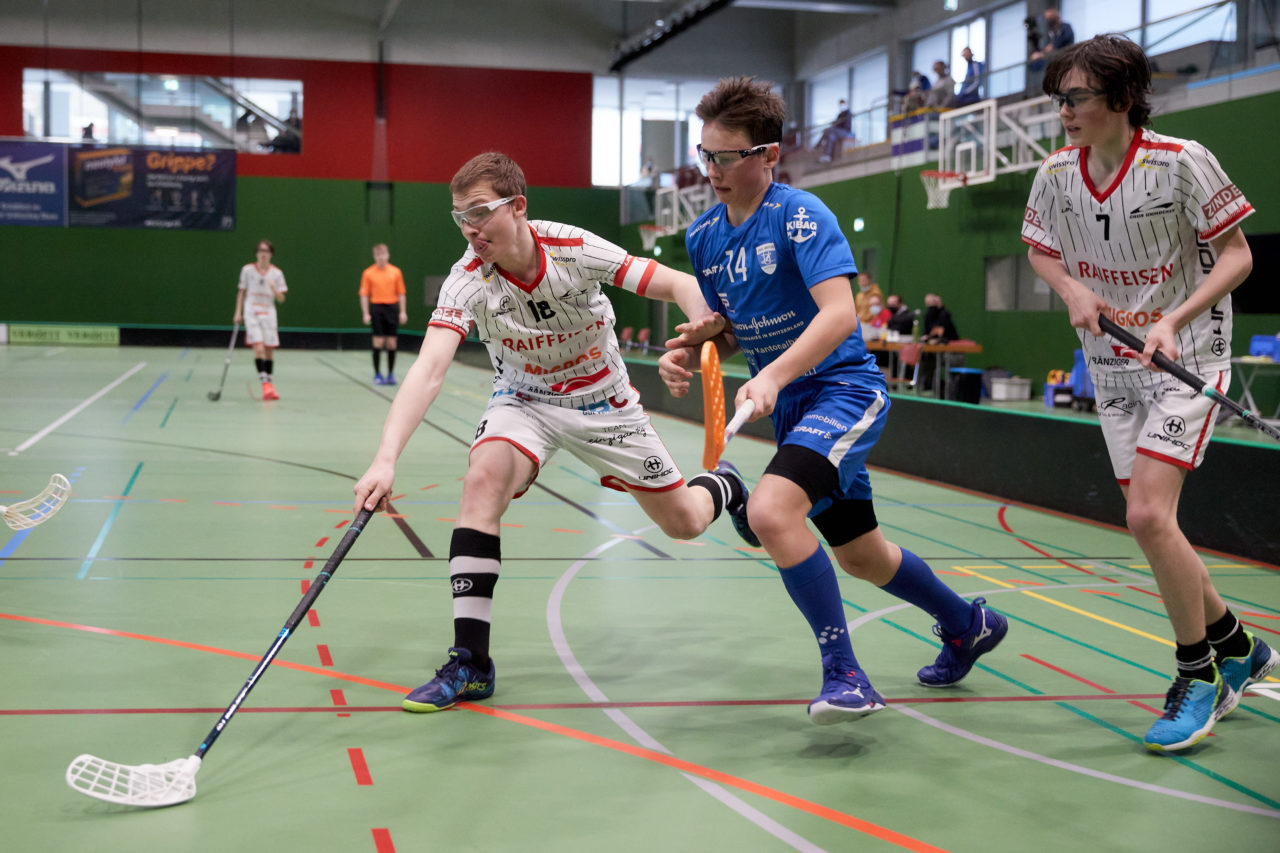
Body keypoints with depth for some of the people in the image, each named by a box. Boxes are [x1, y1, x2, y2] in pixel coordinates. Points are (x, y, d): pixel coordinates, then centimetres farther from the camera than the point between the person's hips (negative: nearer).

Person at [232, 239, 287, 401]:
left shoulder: (276, 273, 3)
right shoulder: (247, 270, 2)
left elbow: (281, 299, 3)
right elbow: (241, 292, 11)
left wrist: (275, 290, -17)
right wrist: (238, 313, 6)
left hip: (268, 314, 2)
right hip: (251, 313, -2)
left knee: (269, 351, 5)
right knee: (258, 348, -17)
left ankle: (271, 385, 18)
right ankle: (265, 385, -21)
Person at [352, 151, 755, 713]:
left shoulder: (576, 248, -26)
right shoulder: (467, 281, -26)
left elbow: (679, 285, -18)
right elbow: (428, 370, -39)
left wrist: (707, 321, -41)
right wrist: (386, 460, -52)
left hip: (603, 401, 0)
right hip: (524, 400, 0)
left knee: (683, 523, 4)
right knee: (483, 478, -31)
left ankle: (723, 486, 46)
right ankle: (470, 662, -25)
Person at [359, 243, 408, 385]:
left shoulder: (396, 272, 6)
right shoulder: (368, 273, 2)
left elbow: (401, 293, 8)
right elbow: (364, 294, 1)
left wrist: (403, 312, 3)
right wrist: (365, 313, -6)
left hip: (392, 308, 2)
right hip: (376, 308, -2)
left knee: (391, 343, 2)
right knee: (378, 342, -4)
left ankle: (391, 374, 11)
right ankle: (377, 374, 4)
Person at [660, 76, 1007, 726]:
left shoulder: (801, 215, -17)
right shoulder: (703, 237, 5)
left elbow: (838, 314, -30)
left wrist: (772, 375, -43)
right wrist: (695, 344, -8)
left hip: (843, 387, -8)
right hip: (788, 404, 8)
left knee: (770, 510, -31)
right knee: (860, 556, 19)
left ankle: (844, 675, -20)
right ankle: (968, 625, 46)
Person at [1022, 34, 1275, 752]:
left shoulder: (1181, 161, -16)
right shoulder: (1057, 174, -2)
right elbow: (1043, 249, 15)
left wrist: (1172, 321, -22)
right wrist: (1073, 290, -7)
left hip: (1186, 360, -6)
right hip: (1112, 367, 6)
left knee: (1149, 516, -18)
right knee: (1152, 524, 8)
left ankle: (1197, 677, 0)